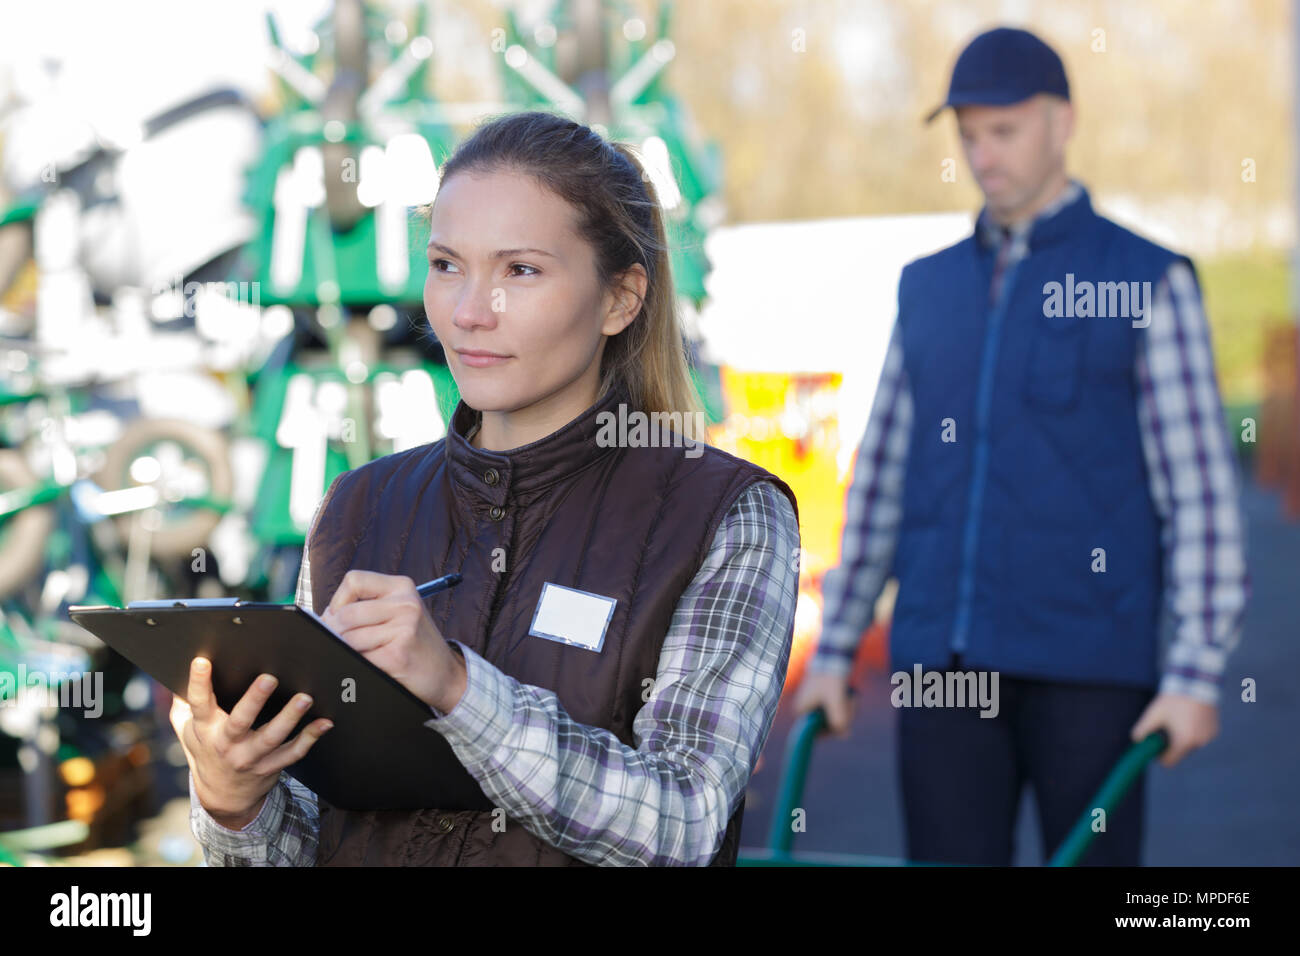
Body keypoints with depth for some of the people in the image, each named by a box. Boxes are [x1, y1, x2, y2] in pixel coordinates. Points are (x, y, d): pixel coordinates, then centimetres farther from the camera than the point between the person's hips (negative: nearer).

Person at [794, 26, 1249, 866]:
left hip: (1088, 662, -4)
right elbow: (882, 476, 16)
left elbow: (1201, 488, -5)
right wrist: (835, 648, 11)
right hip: (942, 662, 4)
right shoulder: (929, 287, 14)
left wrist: (1198, 672, -13)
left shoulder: (1150, 282, 0)